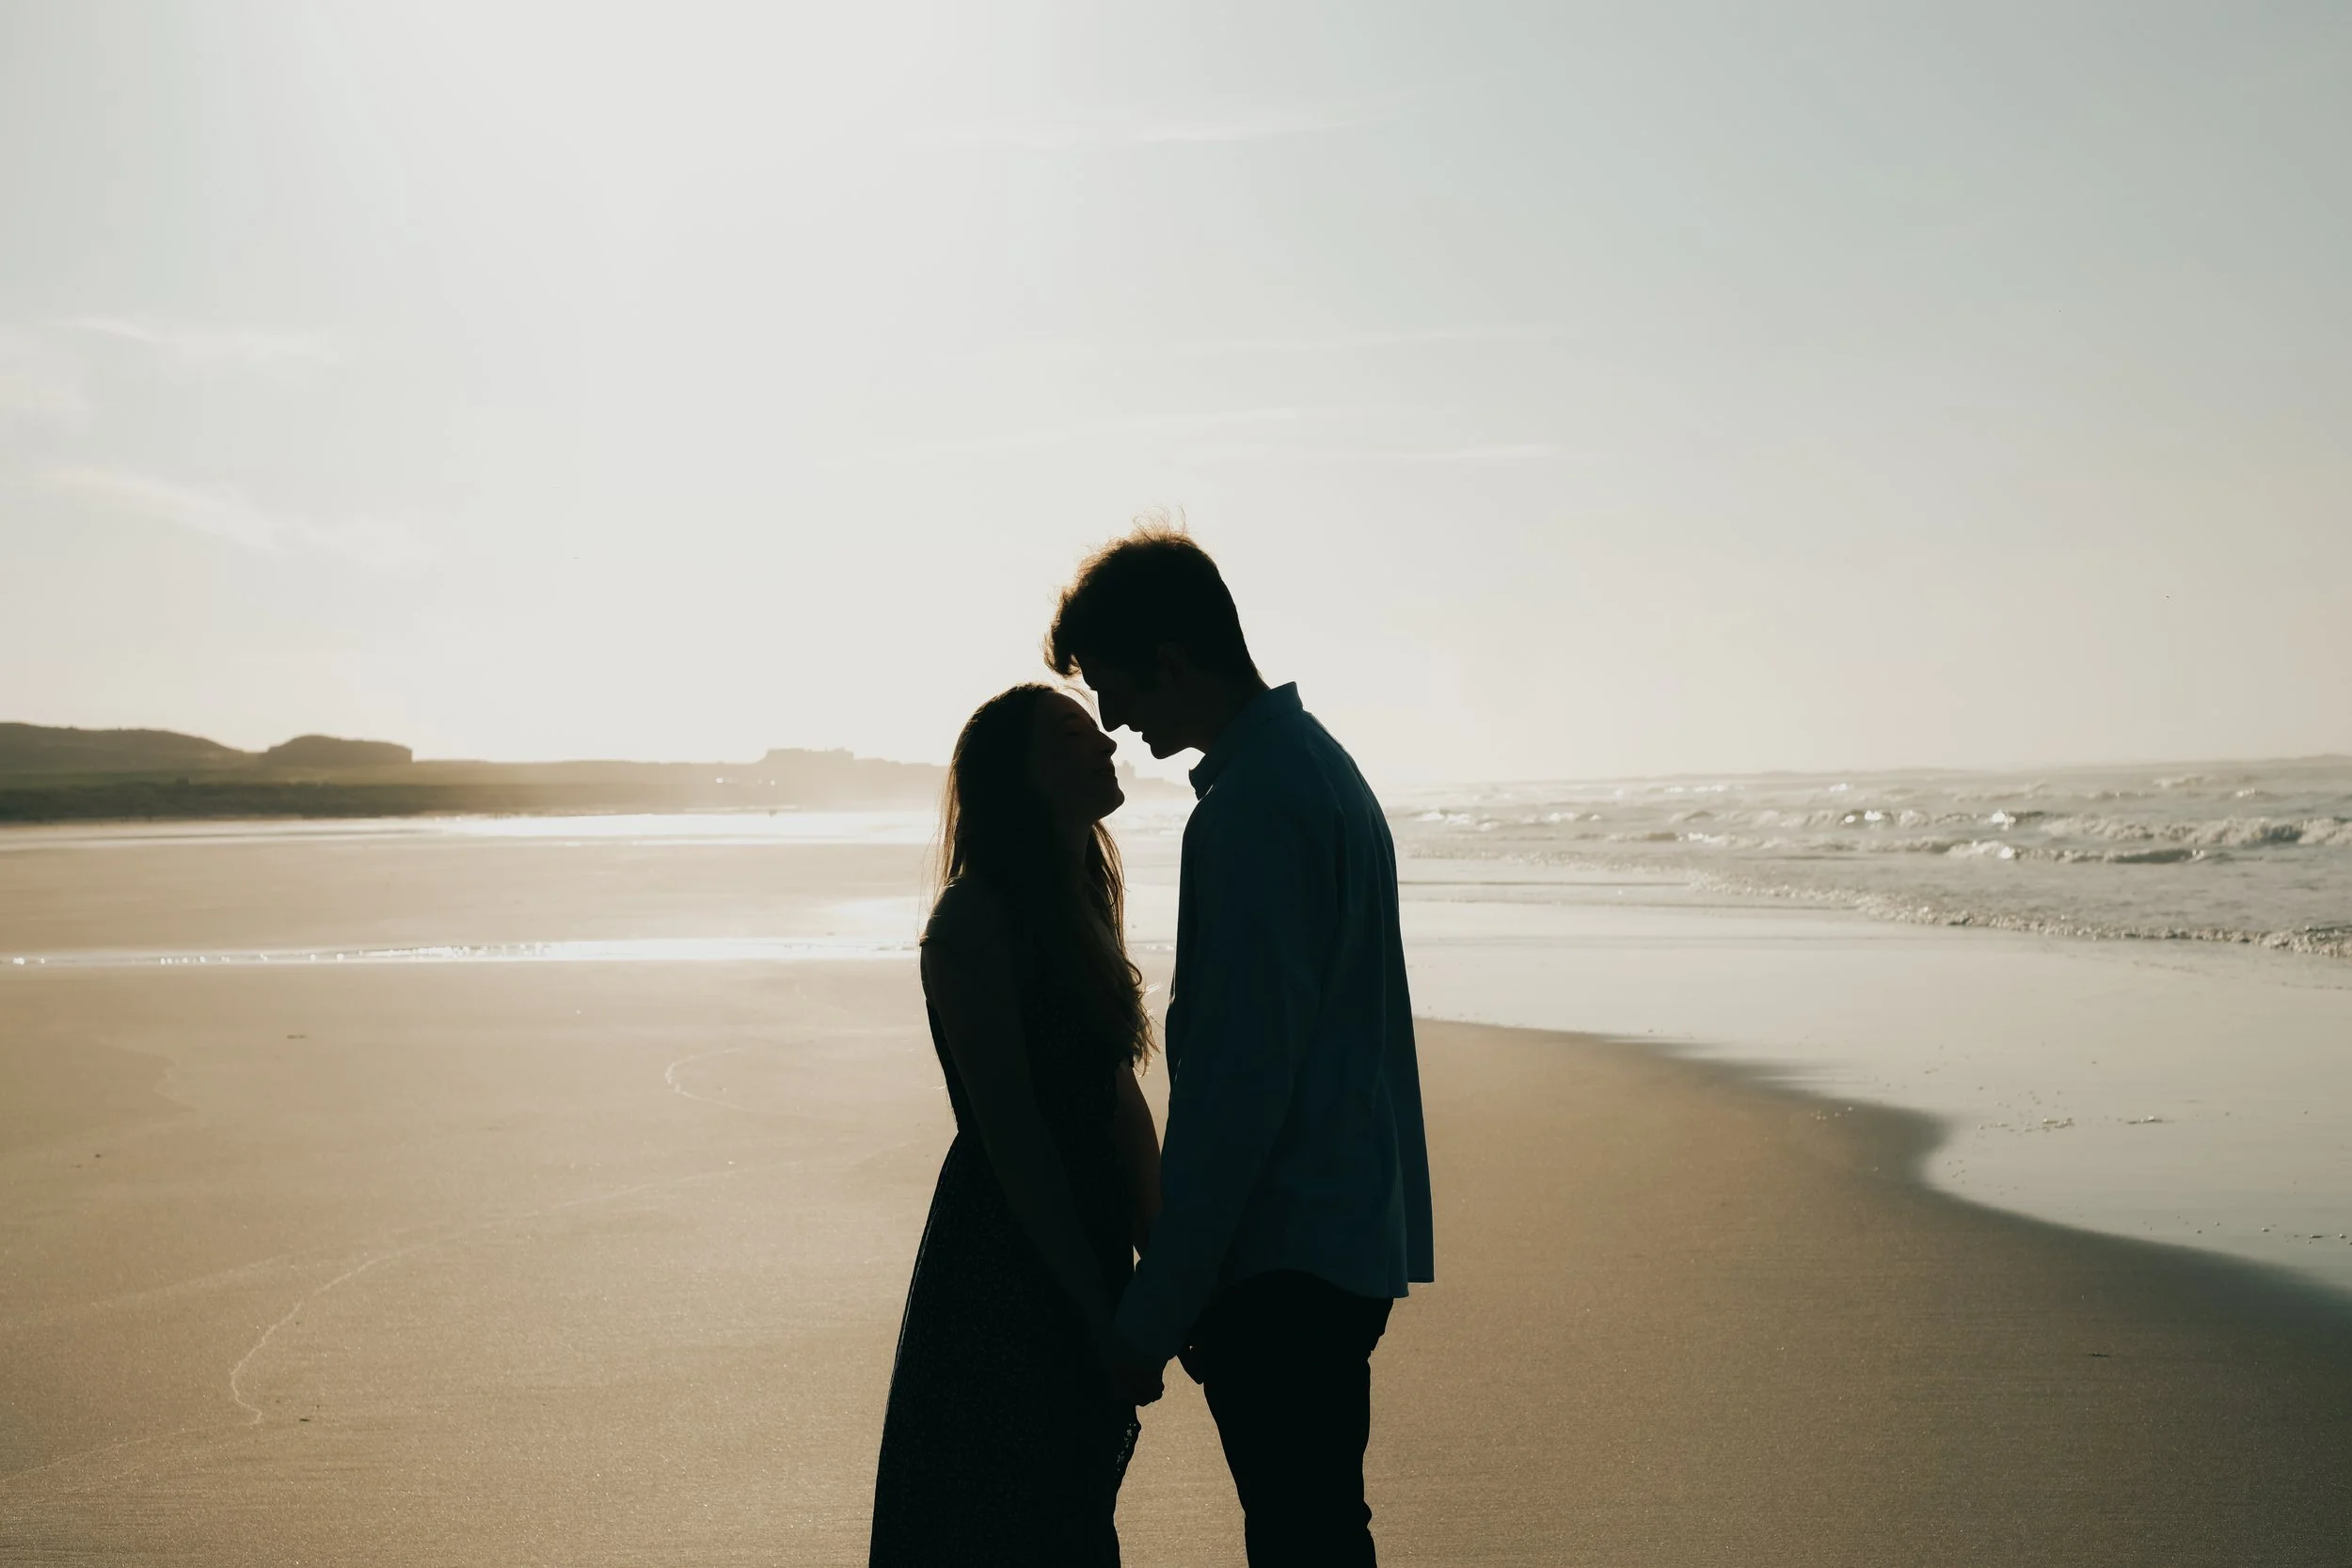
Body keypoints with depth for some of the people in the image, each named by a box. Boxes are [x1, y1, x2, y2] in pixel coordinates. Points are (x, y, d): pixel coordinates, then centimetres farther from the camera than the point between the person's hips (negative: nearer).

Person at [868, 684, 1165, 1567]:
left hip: (1084, 1256, 8)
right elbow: (1010, 1131, -19)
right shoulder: (975, 916, -15)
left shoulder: (1080, 907, 12)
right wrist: (1100, 1309, -19)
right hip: (1004, 1272, -8)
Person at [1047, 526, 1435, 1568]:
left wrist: (1154, 1313, -17)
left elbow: (1238, 1084, -22)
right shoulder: (1318, 764, 14)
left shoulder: (1249, 809, -18)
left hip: (1284, 1264, -10)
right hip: (1347, 1238, 10)